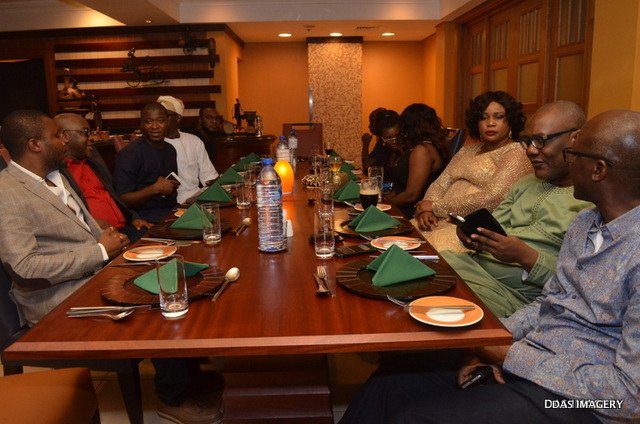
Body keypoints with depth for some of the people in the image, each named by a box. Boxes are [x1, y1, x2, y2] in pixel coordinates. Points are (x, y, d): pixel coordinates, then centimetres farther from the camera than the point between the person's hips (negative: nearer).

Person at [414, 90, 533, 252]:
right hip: (444, 221, 6)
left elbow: (491, 200, -15)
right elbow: (439, 184, 13)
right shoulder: (467, 150, 21)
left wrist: (435, 207, -12)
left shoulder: (515, 155, -2)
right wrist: (426, 210, -9)